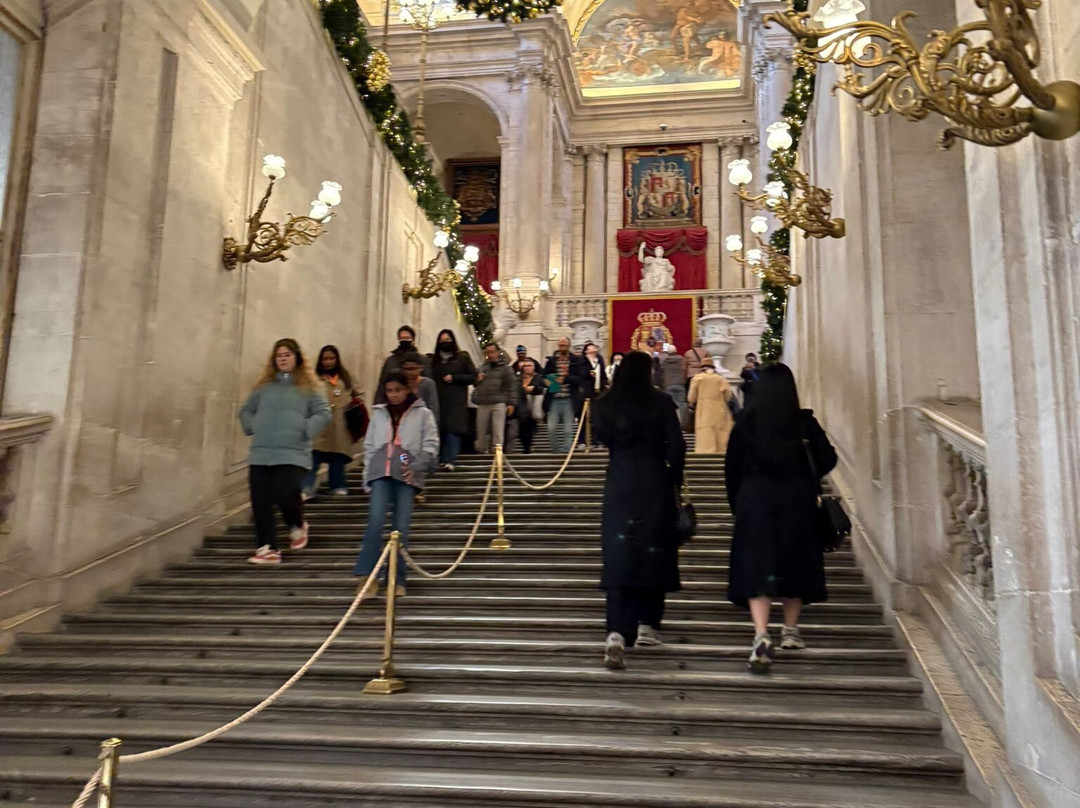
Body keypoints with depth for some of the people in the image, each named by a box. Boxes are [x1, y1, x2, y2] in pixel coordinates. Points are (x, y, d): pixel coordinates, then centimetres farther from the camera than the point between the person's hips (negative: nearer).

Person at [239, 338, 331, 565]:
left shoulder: (308, 386, 6)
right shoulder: (265, 385, 15)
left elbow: (323, 413, 0)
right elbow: (246, 410, 23)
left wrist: (305, 430, -9)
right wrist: (253, 427, 6)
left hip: (293, 454, -4)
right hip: (260, 453, 4)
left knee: (286, 495, -14)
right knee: (260, 502, -1)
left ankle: (297, 526, 19)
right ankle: (267, 548, 7)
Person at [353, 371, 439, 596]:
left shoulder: (422, 414, 9)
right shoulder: (379, 413, 17)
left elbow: (431, 446, 2)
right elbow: (369, 446, 17)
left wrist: (416, 466, -13)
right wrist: (368, 476, 10)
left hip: (407, 476, -1)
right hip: (381, 474, 2)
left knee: (401, 527, -3)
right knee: (375, 521, -14)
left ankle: (397, 579, 5)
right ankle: (366, 574, -10)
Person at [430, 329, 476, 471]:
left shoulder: (463, 357, 5)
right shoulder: (435, 359, 15)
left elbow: (473, 376, 2)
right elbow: (431, 378, 20)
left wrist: (454, 377, -8)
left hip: (456, 401, -3)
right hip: (439, 400, 3)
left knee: (453, 429, -11)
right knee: (439, 429, 0)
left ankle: (450, 461, -13)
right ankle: (440, 459, 8)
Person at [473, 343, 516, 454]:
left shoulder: (505, 368, 4)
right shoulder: (482, 367, 16)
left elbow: (511, 387, 1)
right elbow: (474, 383, 26)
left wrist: (511, 403, -6)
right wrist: (477, 379, 2)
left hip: (499, 404, -4)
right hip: (483, 404, 4)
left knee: (498, 431, -8)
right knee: (481, 431, 9)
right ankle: (480, 451, 22)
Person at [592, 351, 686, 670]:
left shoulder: (604, 405, 1)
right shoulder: (661, 403, -6)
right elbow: (676, 446, -7)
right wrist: (676, 479, 6)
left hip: (619, 486, 2)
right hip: (655, 486, -1)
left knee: (619, 556, -1)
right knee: (654, 553, 14)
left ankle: (617, 634, -15)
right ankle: (646, 626, 22)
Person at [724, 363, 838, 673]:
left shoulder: (745, 425, -3)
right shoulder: (805, 423, -5)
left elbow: (732, 470, 2)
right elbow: (827, 460, -2)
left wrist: (738, 505, 15)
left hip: (755, 501, -1)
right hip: (797, 503, 1)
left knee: (757, 566, -2)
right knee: (795, 562, 16)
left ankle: (761, 635, -19)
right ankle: (790, 631, 26)